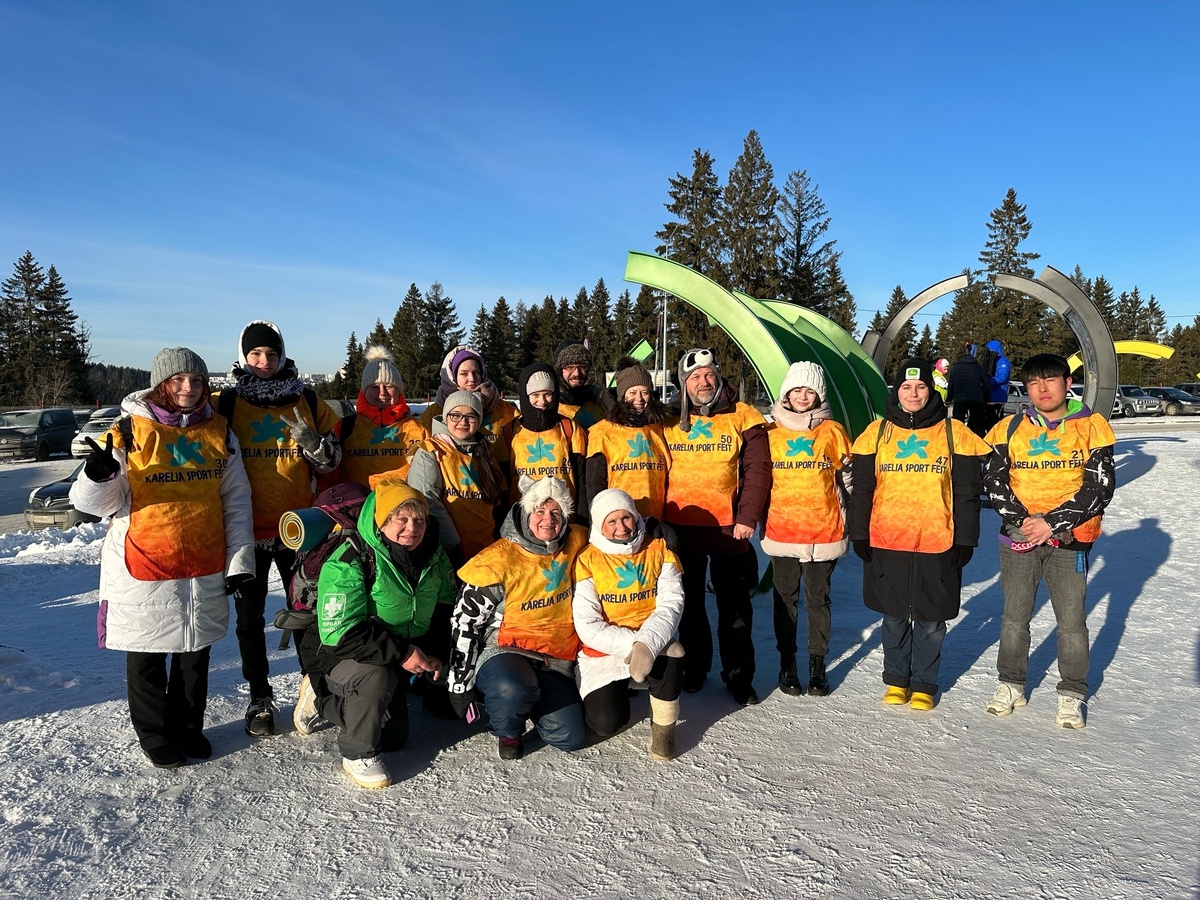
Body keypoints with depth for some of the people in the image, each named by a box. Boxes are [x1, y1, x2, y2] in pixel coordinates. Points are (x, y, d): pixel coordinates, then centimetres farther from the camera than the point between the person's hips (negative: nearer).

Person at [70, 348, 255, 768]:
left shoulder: (220, 433, 3)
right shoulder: (129, 433, -6)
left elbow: (236, 501, 4)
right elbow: (94, 502, -4)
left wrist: (239, 559, 1)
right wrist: (99, 475, -27)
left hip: (206, 568, 3)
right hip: (144, 569, -3)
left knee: (196, 653, 16)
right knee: (147, 658, 12)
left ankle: (187, 726, 35)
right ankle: (155, 734, 31)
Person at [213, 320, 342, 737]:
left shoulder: (308, 402, 3)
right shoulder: (226, 403, 0)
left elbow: (331, 461, 8)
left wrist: (314, 443, -13)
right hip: (247, 527, 0)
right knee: (249, 617, 10)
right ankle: (259, 698, 24)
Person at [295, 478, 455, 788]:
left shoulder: (433, 556, -6)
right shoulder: (348, 563, -26)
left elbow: (446, 607, 7)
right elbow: (341, 633, -30)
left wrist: (436, 652, -7)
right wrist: (401, 653, -32)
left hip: (397, 662, 7)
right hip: (343, 658, -7)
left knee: (394, 737, 13)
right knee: (377, 678, -38)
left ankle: (322, 701, 33)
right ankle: (357, 754, -10)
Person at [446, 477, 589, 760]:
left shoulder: (576, 543, -2)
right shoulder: (498, 561, -15)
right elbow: (465, 623, -9)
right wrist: (461, 683, -7)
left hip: (557, 659, 5)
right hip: (504, 651, -5)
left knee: (570, 738, -7)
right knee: (511, 691, -39)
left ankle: (530, 700, 24)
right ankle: (508, 731, -1)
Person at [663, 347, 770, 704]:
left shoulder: (744, 418, -1)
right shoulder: (670, 423, 6)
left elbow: (757, 470, -4)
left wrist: (747, 517, -11)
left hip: (729, 529, -2)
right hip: (680, 528, 2)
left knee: (734, 607, 6)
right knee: (689, 603, 14)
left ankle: (739, 676, 19)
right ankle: (694, 668, 30)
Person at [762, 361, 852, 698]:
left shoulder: (833, 432, 3)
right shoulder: (770, 433, 4)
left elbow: (847, 477, 10)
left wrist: (851, 518, 9)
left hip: (824, 531, 0)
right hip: (781, 531, 1)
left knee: (818, 598, 9)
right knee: (786, 598, 9)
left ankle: (818, 663, 22)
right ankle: (787, 661, 22)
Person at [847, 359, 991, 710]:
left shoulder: (955, 433, 1)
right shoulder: (877, 432, 4)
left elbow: (967, 493, 2)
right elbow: (861, 489, 6)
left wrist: (965, 540, -1)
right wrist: (858, 534, 3)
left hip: (938, 545, -1)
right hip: (886, 543, 1)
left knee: (931, 619, 9)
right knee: (894, 616, 13)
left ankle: (924, 684, 26)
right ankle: (896, 679, 29)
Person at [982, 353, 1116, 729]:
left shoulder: (1091, 427, 0)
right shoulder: (1009, 429, 5)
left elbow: (1100, 486, -6)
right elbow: (994, 481, 2)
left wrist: (1053, 523, -15)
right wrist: (1021, 520, -12)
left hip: (1069, 539, -2)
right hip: (1019, 536, 2)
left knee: (1071, 619, 4)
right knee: (1014, 615, 10)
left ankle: (1072, 694, 21)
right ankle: (1010, 684, 25)